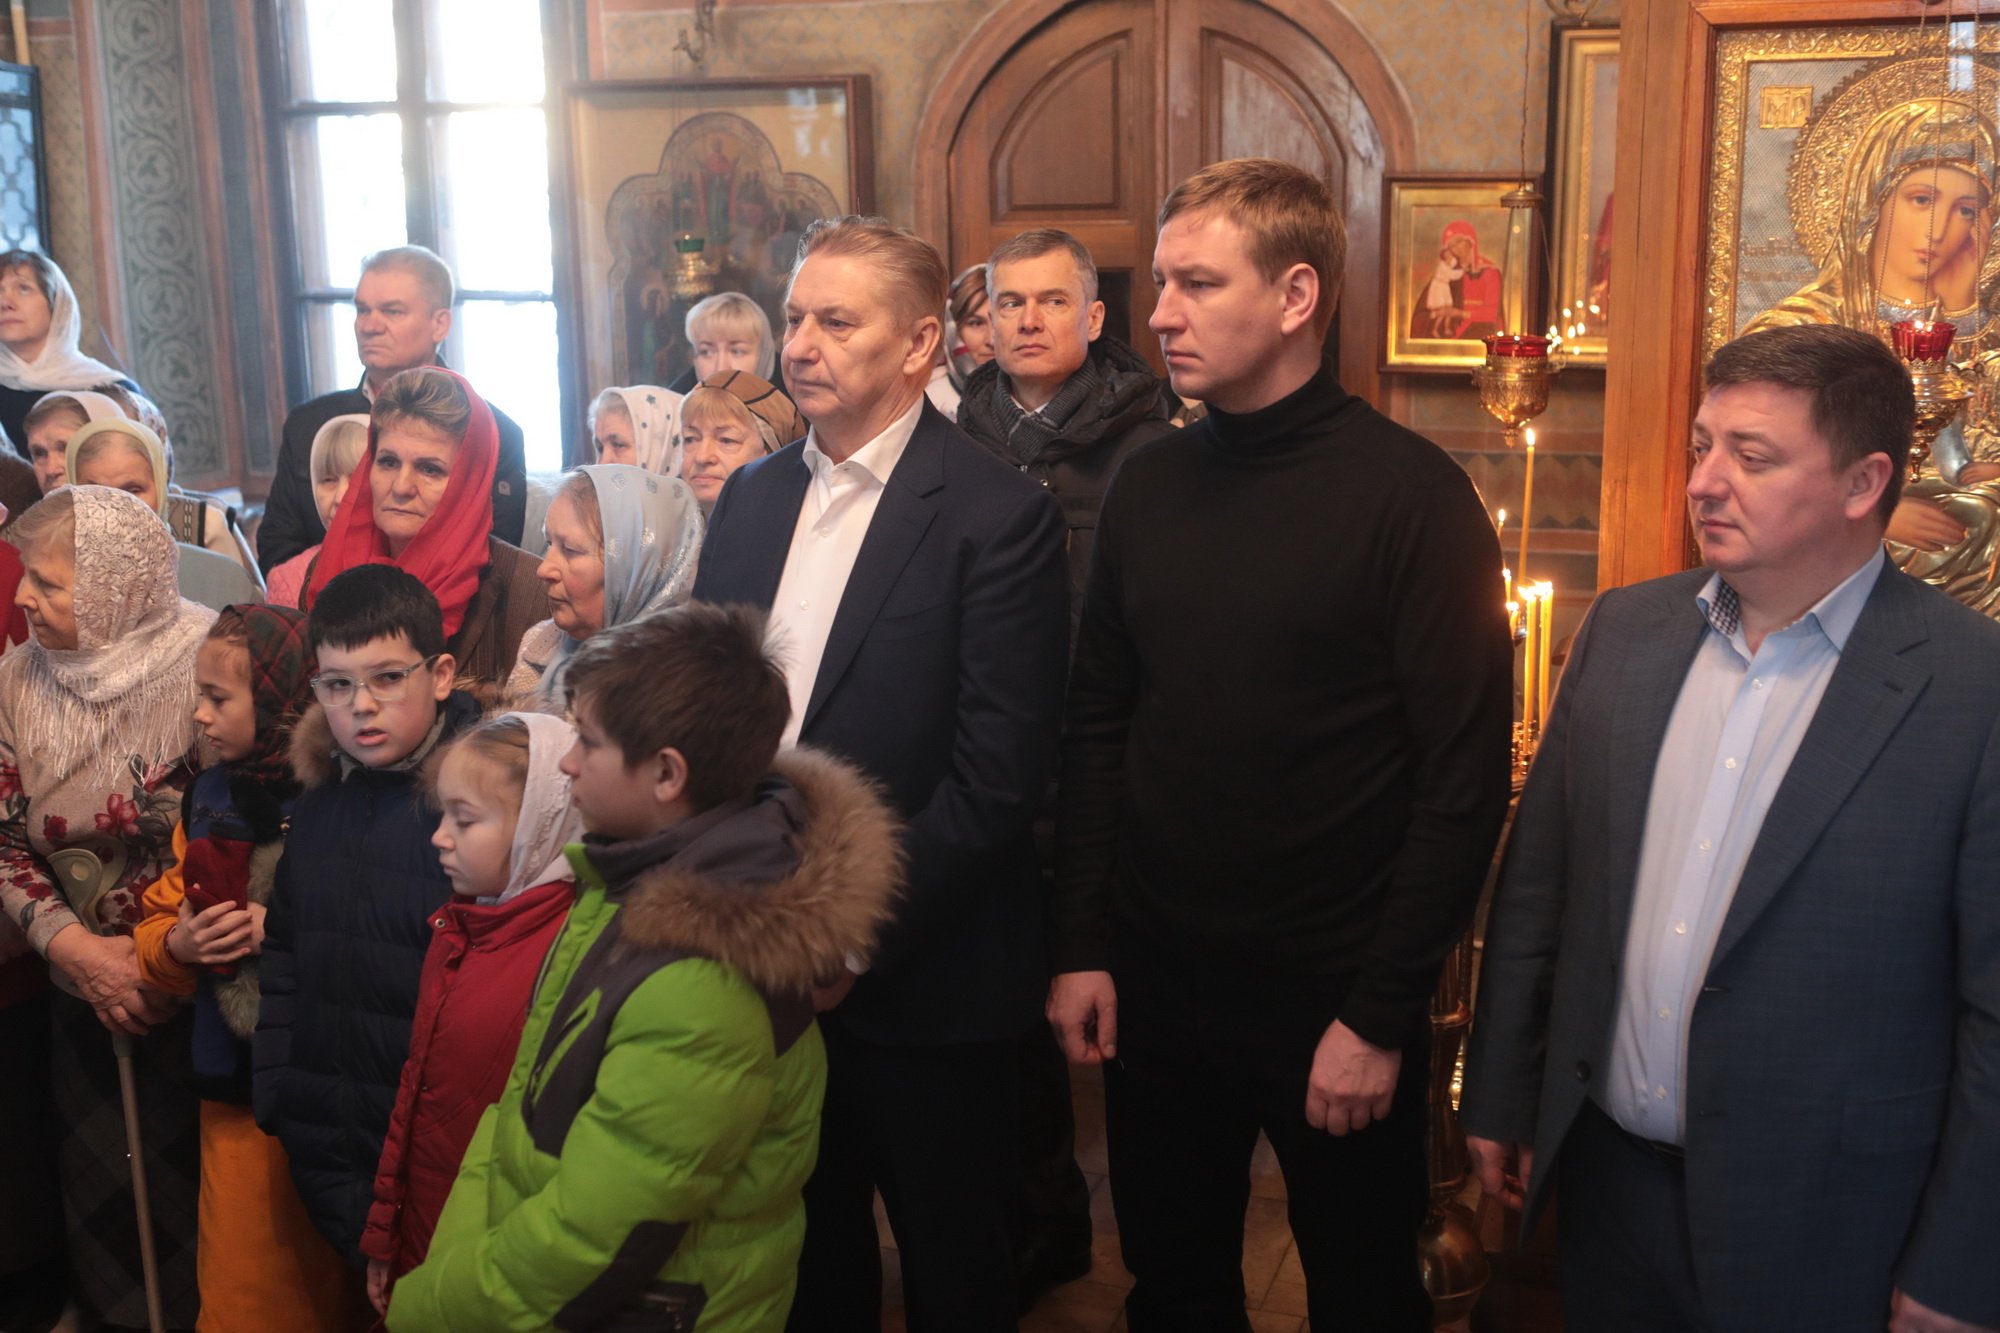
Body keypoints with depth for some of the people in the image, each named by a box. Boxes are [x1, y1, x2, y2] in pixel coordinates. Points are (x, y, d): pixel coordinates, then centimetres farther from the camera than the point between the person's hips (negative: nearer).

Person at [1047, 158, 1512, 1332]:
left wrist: (1383, 1014, -14)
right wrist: (1083, 944, 3)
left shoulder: (1413, 495, -13)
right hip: (1152, 984, 4)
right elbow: (1098, 725, 7)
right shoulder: (1149, 484, 2)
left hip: (1333, 998, -4)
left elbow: (1465, 776, -13)